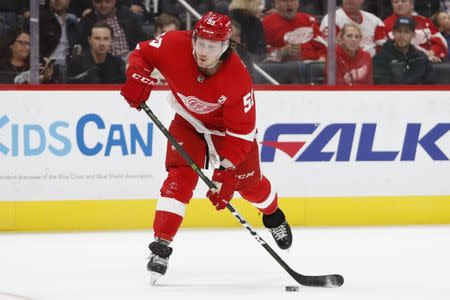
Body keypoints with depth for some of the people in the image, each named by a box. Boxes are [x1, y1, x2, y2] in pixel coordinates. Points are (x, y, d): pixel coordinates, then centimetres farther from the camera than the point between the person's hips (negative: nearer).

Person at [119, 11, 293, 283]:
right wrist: (138, 77, -32)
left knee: (248, 182, 9)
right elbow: (143, 52, -11)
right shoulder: (175, 46, -32)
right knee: (179, 178, -17)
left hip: (228, 125, -1)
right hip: (189, 121, 1)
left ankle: (273, 216, 44)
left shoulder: (238, 79, -36)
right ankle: (161, 245, -17)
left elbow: (240, 132, -30)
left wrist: (226, 171, -35)